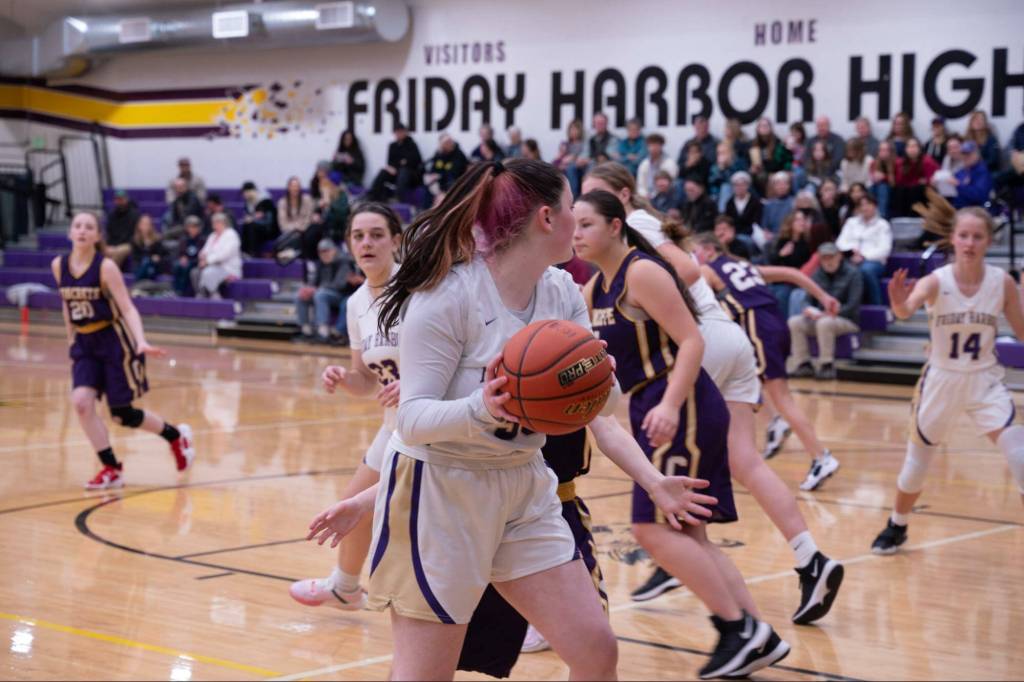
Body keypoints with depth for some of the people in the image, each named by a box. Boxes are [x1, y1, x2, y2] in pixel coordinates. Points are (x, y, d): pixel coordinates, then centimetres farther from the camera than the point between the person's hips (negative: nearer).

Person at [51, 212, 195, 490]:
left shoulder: (105, 267, -16)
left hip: (114, 340, -4)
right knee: (81, 402, -17)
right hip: (84, 344, 4)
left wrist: (141, 342, -34)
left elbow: (127, 308, -20)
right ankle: (111, 469, -2)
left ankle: (176, 435, 31)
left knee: (122, 415, 3)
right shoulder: (59, 265, -2)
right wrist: (71, 339, 17)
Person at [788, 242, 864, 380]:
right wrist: (809, 310, -16)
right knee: (794, 321, -20)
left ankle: (827, 365, -26)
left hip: (848, 321, -5)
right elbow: (809, 300, 10)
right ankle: (803, 364, -15)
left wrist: (829, 313, -27)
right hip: (819, 318, 5)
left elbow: (853, 305, -14)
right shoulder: (817, 275, 9)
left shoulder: (853, 274, -5)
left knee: (824, 323, -37)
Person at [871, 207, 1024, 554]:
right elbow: (907, 309, -36)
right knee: (916, 464, 13)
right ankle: (897, 527, 39)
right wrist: (899, 304, -59)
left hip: (985, 382, 0)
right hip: (941, 381, 0)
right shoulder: (936, 281, -15)